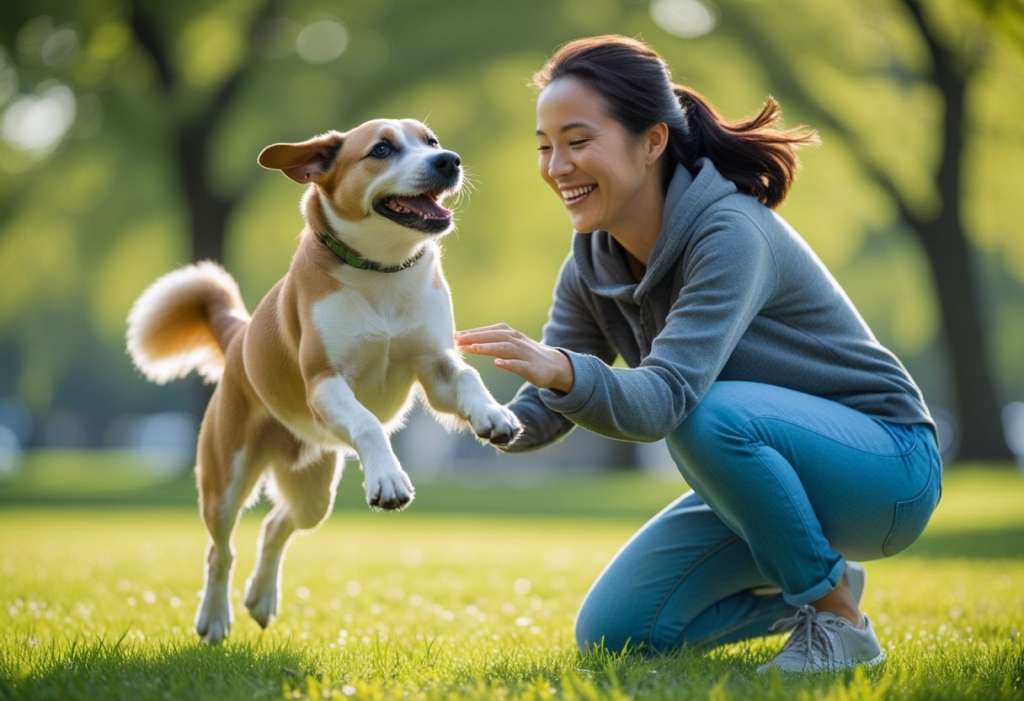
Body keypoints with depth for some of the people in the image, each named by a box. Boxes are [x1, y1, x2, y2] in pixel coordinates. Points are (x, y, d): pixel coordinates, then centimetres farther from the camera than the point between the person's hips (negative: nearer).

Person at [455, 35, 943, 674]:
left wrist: (563, 371, -56)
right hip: (764, 475, 8)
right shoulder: (594, 266, -2)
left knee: (710, 414, -36)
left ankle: (838, 618, -15)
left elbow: (666, 398, -38)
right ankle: (802, 588, 18)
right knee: (611, 636, -4)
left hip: (885, 468, -8)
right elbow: (542, 412, -6)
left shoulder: (731, 233, -26)